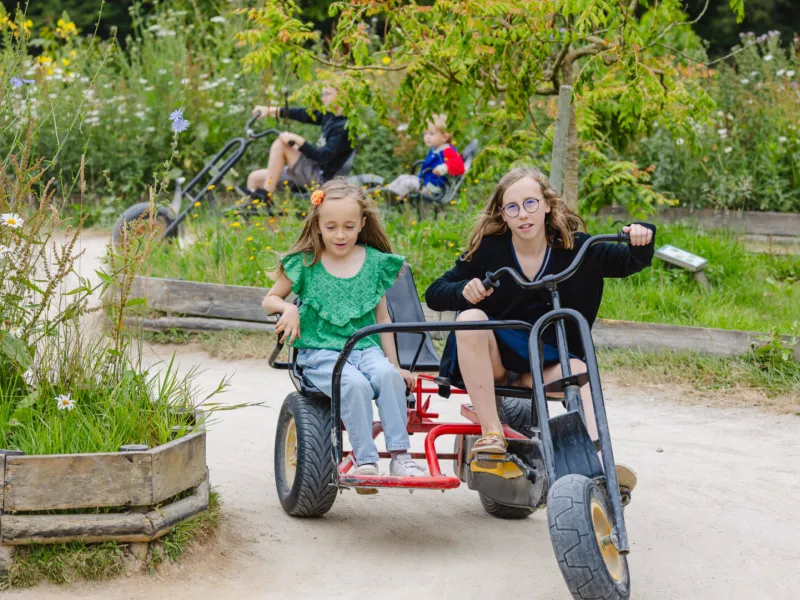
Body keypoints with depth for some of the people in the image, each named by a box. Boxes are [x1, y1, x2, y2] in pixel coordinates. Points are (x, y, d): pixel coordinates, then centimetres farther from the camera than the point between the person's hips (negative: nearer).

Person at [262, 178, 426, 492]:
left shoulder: (375, 262, 8)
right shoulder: (305, 263, 3)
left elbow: (381, 317, 14)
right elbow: (269, 299, 14)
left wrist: (395, 363, 10)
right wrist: (287, 308, -9)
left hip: (365, 348, 2)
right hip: (320, 351, -2)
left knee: (387, 375, -32)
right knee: (354, 384, -34)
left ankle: (400, 455, -30)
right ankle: (365, 461, -31)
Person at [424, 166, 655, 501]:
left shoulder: (574, 247, -4)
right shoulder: (488, 249, -7)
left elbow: (631, 263, -3)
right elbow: (434, 294, -4)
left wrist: (642, 241, -26)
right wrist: (464, 290, -27)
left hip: (545, 362, 1)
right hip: (493, 357, -1)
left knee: (581, 372, -30)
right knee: (471, 318, -31)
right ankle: (491, 433, -30)